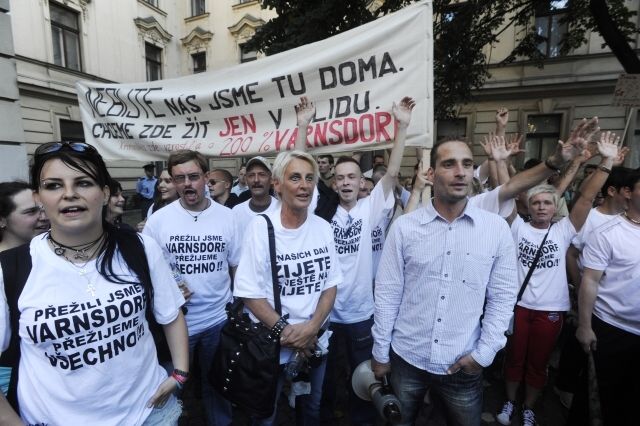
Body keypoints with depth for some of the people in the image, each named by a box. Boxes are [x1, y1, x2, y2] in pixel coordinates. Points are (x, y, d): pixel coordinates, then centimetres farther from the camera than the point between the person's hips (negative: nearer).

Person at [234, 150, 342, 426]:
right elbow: (250, 293, -15)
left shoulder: (323, 228, -3)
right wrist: (285, 332, -18)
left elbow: (330, 285, -1)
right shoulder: (260, 227, -15)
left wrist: (311, 328, -13)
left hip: (315, 344, 4)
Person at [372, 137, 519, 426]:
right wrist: (380, 352, 0)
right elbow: (387, 293, -5)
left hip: (464, 366, 1)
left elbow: (503, 296, 0)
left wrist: (483, 353, -4)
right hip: (405, 359, 0)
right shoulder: (404, 226, -10)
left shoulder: (497, 228, -6)